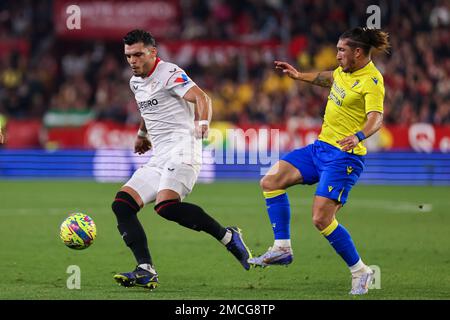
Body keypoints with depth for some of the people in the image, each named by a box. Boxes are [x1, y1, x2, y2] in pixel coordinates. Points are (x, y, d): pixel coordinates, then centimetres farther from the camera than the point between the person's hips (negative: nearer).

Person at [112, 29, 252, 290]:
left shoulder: (169, 74, -7)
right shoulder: (136, 83, 19)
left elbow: (201, 97, -21)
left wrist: (203, 123, -39)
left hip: (183, 151, -9)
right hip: (159, 159, 9)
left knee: (166, 205, -32)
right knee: (122, 204, -8)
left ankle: (228, 237, -17)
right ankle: (146, 272, -15)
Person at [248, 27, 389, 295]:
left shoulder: (372, 81, -17)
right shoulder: (345, 70, 8)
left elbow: (376, 119, -31)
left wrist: (358, 136, -49)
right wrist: (300, 75, 33)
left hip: (344, 156, -9)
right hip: (320, 147, 9)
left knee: (322, 219, -16)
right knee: (271, 181, 1)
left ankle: (360, 271, -1)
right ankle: (282, 248, 7)